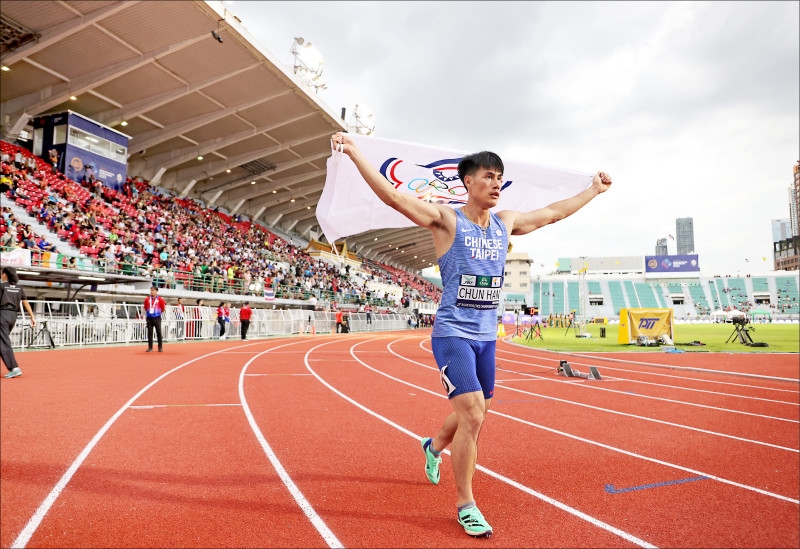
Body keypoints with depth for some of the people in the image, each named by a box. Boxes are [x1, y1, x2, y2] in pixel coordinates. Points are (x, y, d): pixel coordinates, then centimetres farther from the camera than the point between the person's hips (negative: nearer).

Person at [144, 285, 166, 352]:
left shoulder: (160, 299, -2)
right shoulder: (147, 299, 5)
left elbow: (163, 307, 7)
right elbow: (145, 308, 17)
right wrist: (147, 314, 16)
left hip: (157, 318, -3)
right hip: (149, 318, 3)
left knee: (159, 333, -1)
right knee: (149, 333, 5)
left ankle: (160, 347, 4)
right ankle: (150, 347, 11)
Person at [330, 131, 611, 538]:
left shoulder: (506, 223, 9)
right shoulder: (447, 219, -8)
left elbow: (552, 213, 23)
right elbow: (393, 196, -17)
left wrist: (594, 190, 32)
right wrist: (355, 153, -25)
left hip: (487, 337, 7)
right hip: (453, 334, -6)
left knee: (475, 415, 17)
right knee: (472, 415, -13)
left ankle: (433, 446, 50)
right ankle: (465, 505, 8)